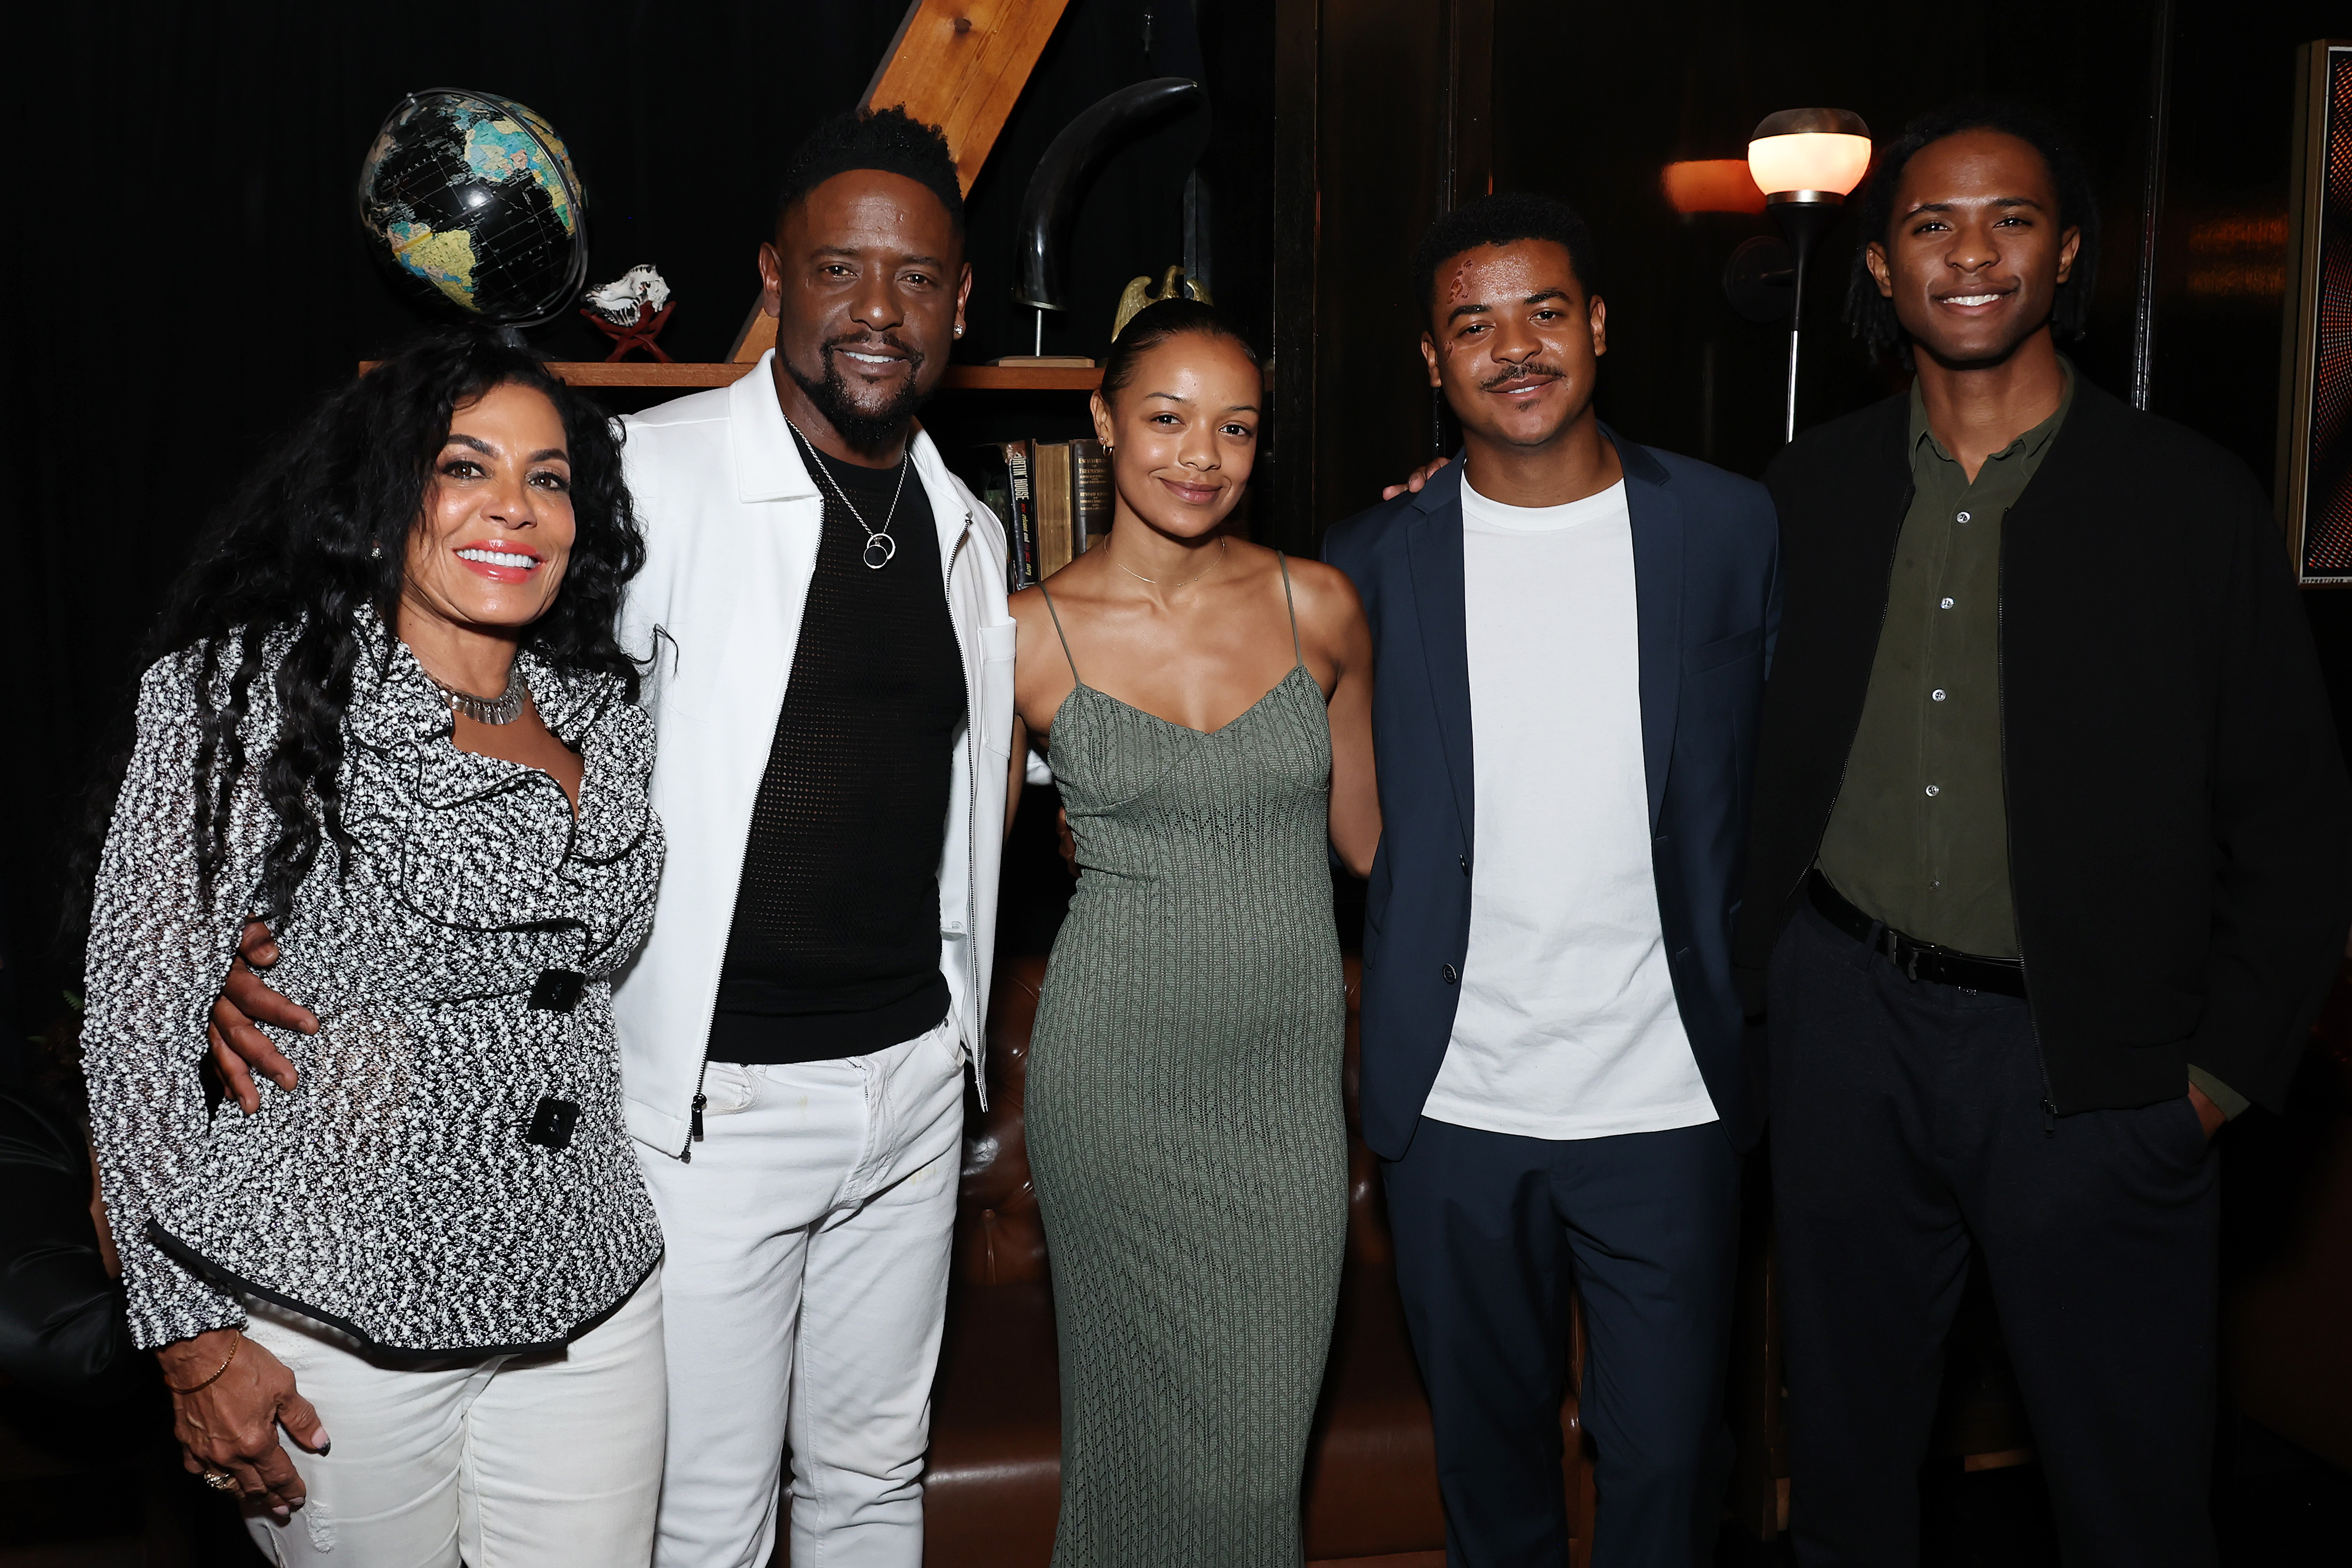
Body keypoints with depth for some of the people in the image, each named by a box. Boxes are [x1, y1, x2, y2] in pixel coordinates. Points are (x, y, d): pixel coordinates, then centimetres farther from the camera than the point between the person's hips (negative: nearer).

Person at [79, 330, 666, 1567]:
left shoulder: (606, 713, 6)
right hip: (336, 1317, -4)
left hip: (593, 1303, 5)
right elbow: (138, 1019, -11)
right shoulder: (247, 690, -10)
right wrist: (195, 1340, -12)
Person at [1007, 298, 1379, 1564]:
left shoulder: (1318, 606, 0)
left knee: (1264, 1427, 8)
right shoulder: (1033, 635, -5)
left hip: (1291, 1065, 2)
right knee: (1142, 1411, 12)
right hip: (1118, 1066, -1)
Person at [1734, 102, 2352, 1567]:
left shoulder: (2195, 500, -5)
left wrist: (2225, 1070, -5)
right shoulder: (1812, 489, 3)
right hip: (1847, 1019, 2)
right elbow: (1756, 758, 11)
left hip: (2091, 1059, -2)